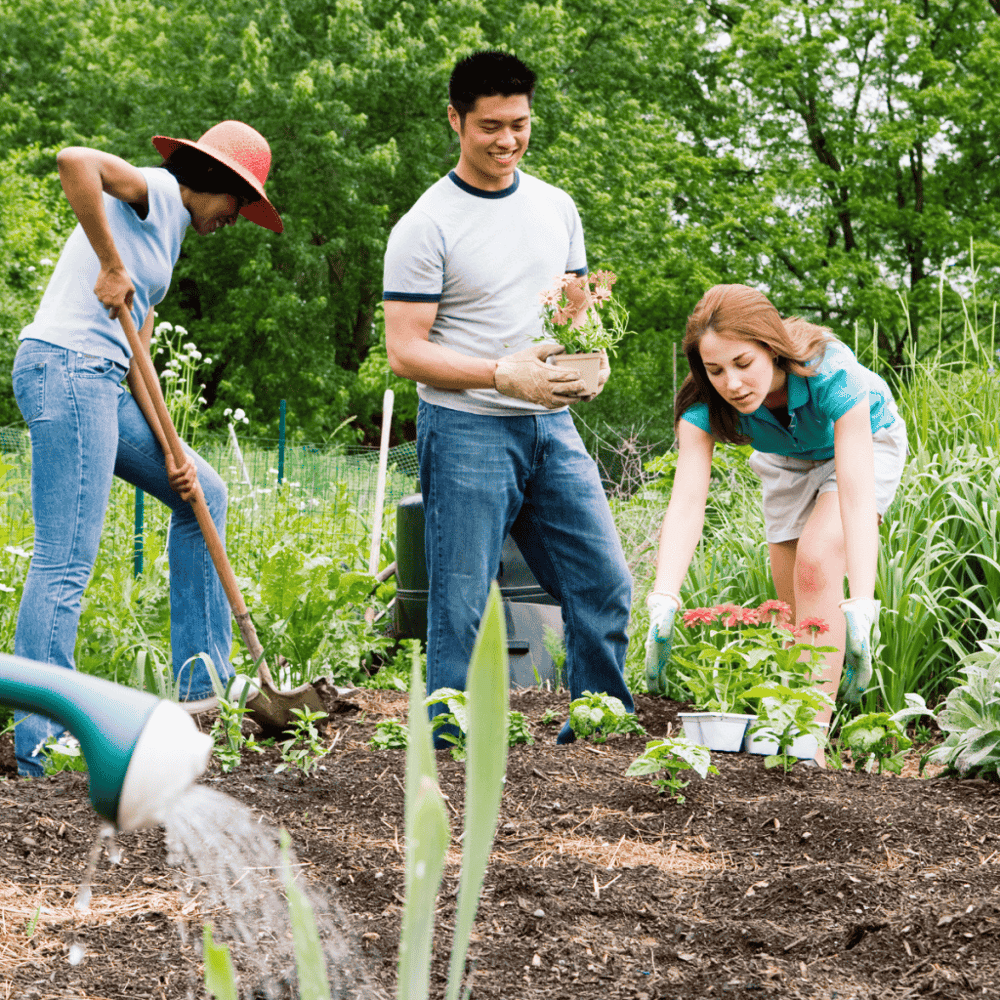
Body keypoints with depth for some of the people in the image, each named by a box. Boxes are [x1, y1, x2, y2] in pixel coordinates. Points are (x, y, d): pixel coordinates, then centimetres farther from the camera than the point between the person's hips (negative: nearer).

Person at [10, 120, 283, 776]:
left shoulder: (167, 237, 25)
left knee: (204, 494, 19)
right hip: (65, 370, -10)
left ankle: (202, 682, 20)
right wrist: (111, 266, -19)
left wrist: (170, 452, 11)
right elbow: (74, 160, -24)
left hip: (99, 381, 10)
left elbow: (135, 353, 20)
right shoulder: (152, 192, -2)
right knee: (66, 563, -11)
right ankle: (40, 747, -9)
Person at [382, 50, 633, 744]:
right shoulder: (426, 226, -7)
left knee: (605, 586, 3)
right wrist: (502, 375, -20)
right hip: (466, 432, -6)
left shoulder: (557, 207, 12)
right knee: (459, 609, -4)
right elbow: (406, 350, -9)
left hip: (552, 428, 6)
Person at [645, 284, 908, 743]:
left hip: (865, 441, -4)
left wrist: (860, 608, -56)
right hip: (787, 459, 4)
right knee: (795, 602, 4)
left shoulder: (831, 373, -41)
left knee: (817, 563, -25)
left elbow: (857, 494, -46)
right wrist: (663, 602, -54)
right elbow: (686, 502, -39)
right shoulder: (705, 403, -31)